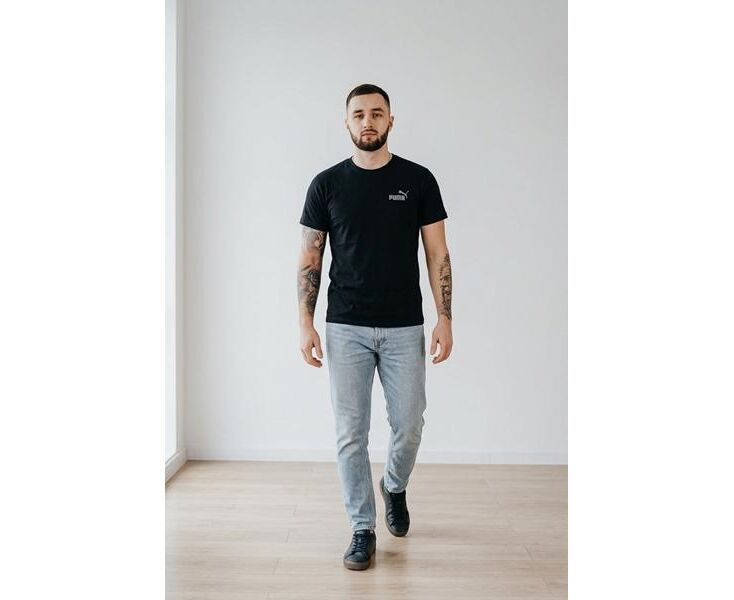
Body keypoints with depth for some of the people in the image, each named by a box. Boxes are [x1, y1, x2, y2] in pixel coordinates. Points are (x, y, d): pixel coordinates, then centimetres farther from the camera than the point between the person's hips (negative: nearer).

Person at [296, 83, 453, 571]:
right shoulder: (327, 183, 2)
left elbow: (437, 254, 1)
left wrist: (445, 319, -6)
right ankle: (363, 530, 15)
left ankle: (395, 487, 38)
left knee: (409, 426, 6)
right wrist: (306, 323, -5)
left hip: (404, 328, 0)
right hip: (346, 329, 0)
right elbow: (310, 259, 4)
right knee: (351, 433, 2)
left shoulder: (418, 180, 1)